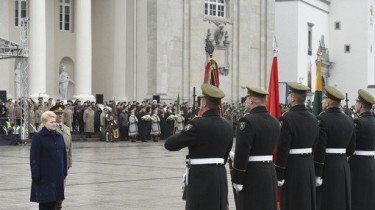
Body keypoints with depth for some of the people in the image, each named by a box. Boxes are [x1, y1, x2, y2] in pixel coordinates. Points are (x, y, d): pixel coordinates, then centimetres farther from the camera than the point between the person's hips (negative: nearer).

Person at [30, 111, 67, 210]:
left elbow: (64, 155, 16)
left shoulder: (59, 136, 10)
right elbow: (34, 158, -11)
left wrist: (64, 171, 12)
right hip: (44, 176, -6)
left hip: (57, 176, 6)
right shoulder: (38, 137, -9)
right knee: (44, 202, -1)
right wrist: (36, 175, -15)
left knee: (53, 201, 10)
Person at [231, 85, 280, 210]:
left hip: (251, 175, -8)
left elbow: (241, 154, -19)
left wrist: (237, 180, -14)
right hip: (270, 172, 8)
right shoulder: (274, 122, 9)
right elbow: (270, 147, 12)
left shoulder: (247, 121, -17)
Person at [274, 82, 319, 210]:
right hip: (309, 167, 7)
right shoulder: (313, 119, 6)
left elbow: (283, 149, -18)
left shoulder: (287, 118, -16)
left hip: (292, 168, -7)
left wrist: (279, 175, -13)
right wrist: (313, 169, 17)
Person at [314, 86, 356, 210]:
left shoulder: (323, 119, -15)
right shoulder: (349, 120, 6)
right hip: (344, 167, 6)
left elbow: (319, 149, -18)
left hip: (326, 167, -6)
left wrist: (317, 175, -15)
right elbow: (351, 148, 8)